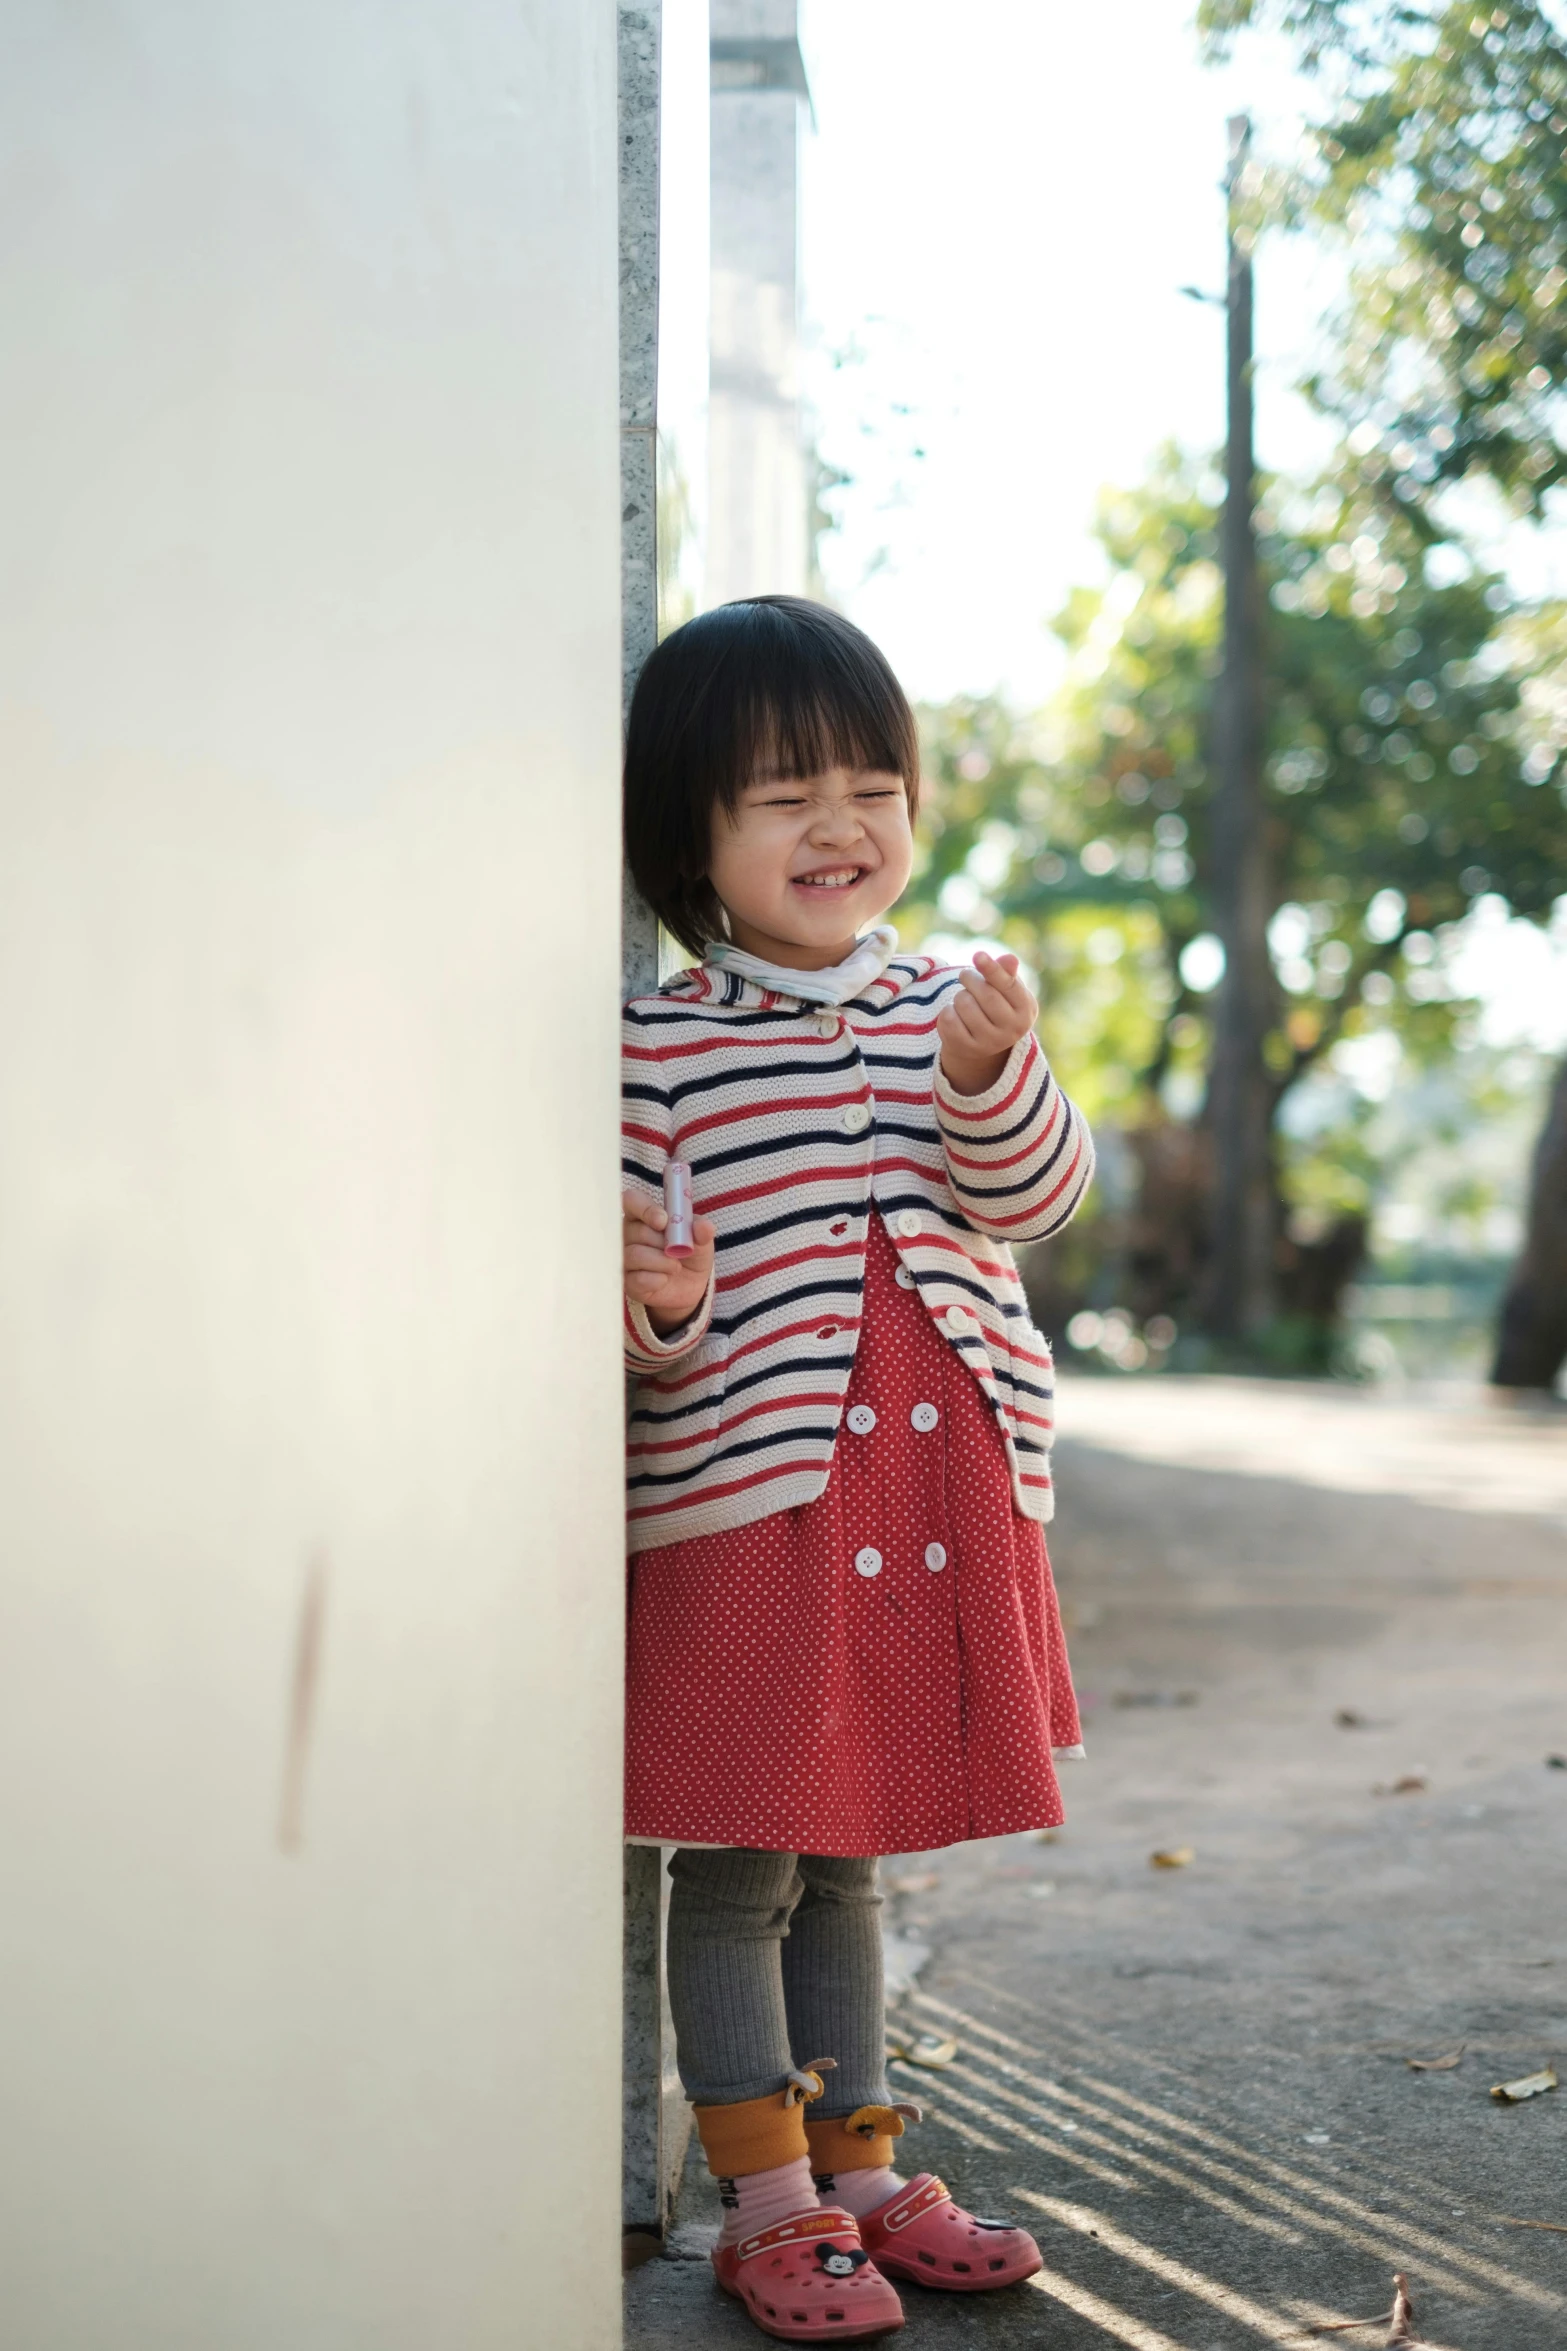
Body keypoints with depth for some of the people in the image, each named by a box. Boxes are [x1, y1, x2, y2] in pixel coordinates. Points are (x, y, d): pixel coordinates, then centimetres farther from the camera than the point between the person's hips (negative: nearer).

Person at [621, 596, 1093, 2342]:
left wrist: (991, 1077, -23)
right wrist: (649, 1316, -25)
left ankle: (861, 2172, 29)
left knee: (847, 1859, 17)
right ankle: (768, 2209, 17)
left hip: (942, 1503, 4)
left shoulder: (948, 1012, 8)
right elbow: (619, 1269, -3)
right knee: (736, 1871, 2)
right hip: (737, 1505, -4)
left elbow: (1043, 1193, -4)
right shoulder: (658, 1052, -4)